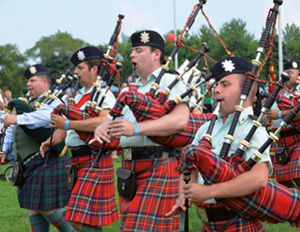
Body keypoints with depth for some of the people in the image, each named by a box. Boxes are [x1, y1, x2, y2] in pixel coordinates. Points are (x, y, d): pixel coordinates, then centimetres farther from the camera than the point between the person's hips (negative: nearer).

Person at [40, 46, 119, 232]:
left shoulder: (103, 94, -11)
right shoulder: (79, 96, 17)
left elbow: (105, 121, -30)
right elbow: (66, 127, 18)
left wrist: (67, 124, -27)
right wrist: (51, 141, -3)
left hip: (94, 160, -9)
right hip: (77, 160, 9)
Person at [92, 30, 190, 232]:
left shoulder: (170, 82, -2)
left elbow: (180, 120, -19)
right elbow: (113, 118, 19)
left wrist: (136, 129, -27)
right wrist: (101, 129, -7)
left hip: (158, 167, -8)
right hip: (129, 167, 8)